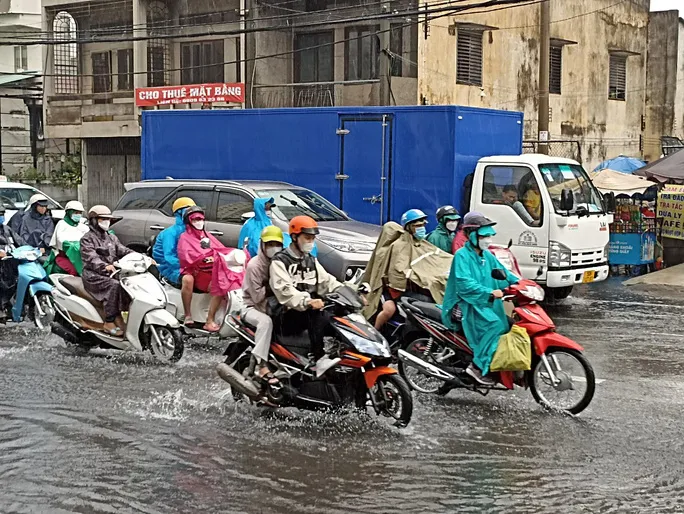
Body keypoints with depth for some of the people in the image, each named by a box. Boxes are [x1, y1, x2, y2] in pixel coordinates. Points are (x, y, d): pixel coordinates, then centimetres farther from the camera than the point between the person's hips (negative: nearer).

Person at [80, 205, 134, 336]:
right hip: (93, 275, -6)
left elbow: (123, 251, 11)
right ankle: (109, 322, -30)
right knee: (114, 286, -32)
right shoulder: (87, 239, -1)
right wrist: (104, 266, -38)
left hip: (111, 274, 6)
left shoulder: (111, 238, 22)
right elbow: (91, 258, -17)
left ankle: (118, 316, -20)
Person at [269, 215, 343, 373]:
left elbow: (327, 281, 10)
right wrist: (307, 302, -36)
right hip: (286, 316, -6)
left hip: (310, 313, 6)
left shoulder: (312, 261, 19)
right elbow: (284, 291, -19)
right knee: (315, 312, -35)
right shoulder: (279, 262, -4)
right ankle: (319, 359, -46)